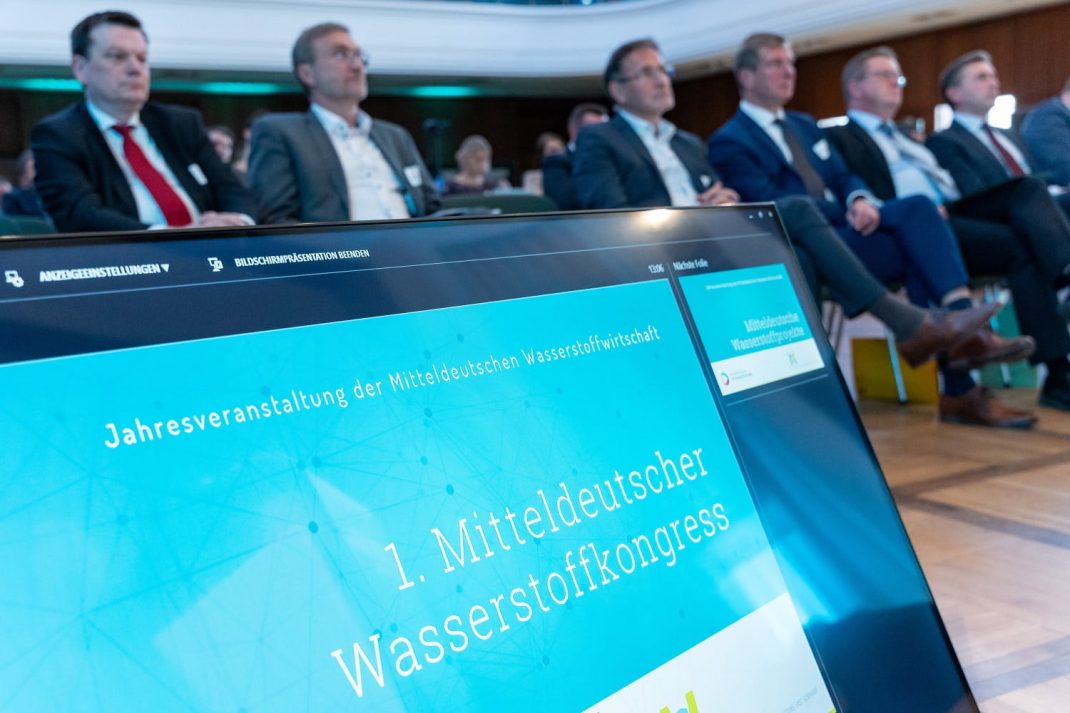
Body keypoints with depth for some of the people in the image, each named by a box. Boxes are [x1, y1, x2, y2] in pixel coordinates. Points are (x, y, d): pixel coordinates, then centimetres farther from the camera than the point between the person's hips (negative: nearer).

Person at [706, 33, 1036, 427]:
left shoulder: (805, 125, 26)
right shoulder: (729, 142, 0)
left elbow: (843, 177, 16)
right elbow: (769, 206, -12)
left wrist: (861, 200, -9)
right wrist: (845, 212, -16)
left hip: (844, 226, 7)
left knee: (918, 206, -24)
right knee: (918, 249, -25)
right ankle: (960, 389, -26)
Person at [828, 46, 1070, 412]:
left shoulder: (909, 137, 37)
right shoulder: (840, 137, 12)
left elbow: (951, 182, 30)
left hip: (958, 213, 7)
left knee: (1028, 189, -20)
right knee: (1021, 246, -26)